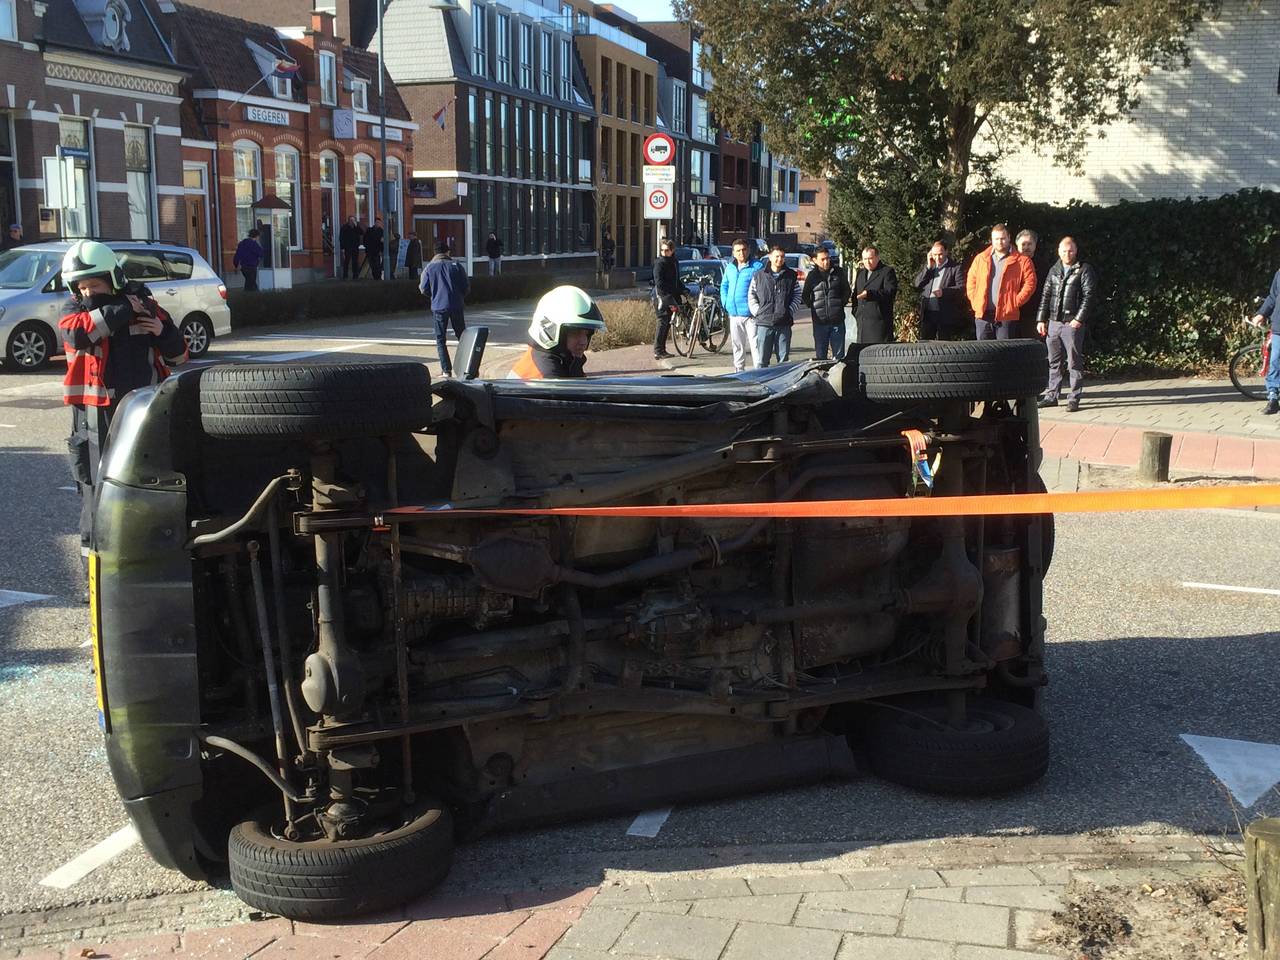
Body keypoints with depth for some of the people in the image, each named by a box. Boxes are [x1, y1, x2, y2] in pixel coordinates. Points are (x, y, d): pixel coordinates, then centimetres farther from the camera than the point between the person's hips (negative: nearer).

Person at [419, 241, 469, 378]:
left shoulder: (429, 268, 0)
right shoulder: (456, 265, 1)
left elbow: (424, 290, -2)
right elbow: (466, 286, 0)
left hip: (438, 307, -1)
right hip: (456, 306, 1)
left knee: (440, 340, 5)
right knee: (462, 336, 14)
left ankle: (447, 370, -2)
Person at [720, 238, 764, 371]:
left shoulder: (757, 267, -7)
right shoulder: (730, 267, 13)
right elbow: (724, 285, 25)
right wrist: (725, 302, 11)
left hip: (750, 314, -6)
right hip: (734, 314, 6)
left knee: (755, 345, -9)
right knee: (737, 345, 16)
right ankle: (739, 370, 27)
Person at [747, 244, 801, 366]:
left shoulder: (791, 276, 7)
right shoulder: (759, 275, 5)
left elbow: (797, 297, 9)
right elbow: (751, 296, 8)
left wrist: (789, 312, -2)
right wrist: (758, 312, -2)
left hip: (784, 324, 1)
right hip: (764, 323, -1)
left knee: (783, 359, 6)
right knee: (762, 360, 0)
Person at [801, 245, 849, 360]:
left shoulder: (838, 273, 3)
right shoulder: (812, 276, 2)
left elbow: (847, 291, 15)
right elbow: (805, 296, 11)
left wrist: (841, 303, 7)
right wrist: (812, 306, 3)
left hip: (837, 320, 0)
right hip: (819, 321, 0)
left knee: (839, 355, 4)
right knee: (820, 355, 5)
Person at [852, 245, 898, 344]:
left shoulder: (888, 271, -1)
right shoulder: (860, 272, 22)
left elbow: (890, 292, -14)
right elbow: (855, 294, 27)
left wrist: (869, 294, -22)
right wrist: (855, 311, 13)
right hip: (862, 322, 7)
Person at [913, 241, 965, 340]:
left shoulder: (955, 267, 1)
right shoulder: (927, 267, 16)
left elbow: (962, 288, -8)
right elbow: (916, 286, 7)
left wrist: (944, 291, -23)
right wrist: (928, 267, -1)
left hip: (946, 314, -4)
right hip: (927, 313, 4)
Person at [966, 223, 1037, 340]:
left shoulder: (1021, 261, 3)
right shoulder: (980, 259, 14)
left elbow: (1030, 283, -2)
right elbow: (971, 281, 16)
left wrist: (1015, 303, -8)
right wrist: (975, 303, 4)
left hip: (1006, 316, -3)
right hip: (982, 314, 3)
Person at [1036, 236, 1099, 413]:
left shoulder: (1084, 270, -1)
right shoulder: (1054, 271, 15)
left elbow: (1089, 295, -8)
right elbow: (1045, 296, 17)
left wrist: (1079, 319, -15)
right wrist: (1041, 319, 10)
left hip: (1073, 324, -5)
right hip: (1053, 323, 5)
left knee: (1074, 363, -2)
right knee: (1054, 362, 10)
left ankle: (1074, 399, 2)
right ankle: (1051, 396, 16)